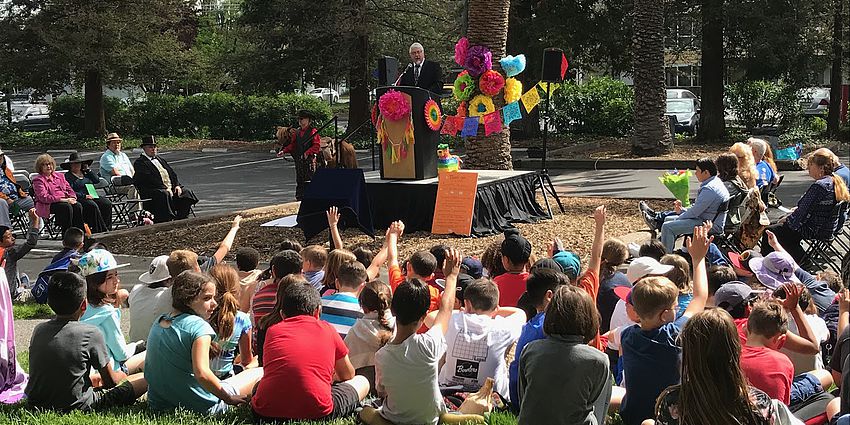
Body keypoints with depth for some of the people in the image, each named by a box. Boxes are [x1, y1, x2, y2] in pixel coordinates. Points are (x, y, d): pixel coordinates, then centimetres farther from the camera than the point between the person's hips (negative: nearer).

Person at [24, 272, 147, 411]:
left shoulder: (38, 330, 2)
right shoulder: (91, 334, -13)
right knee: (144, 379, 0)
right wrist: (121, 375, 21)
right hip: (76, 406, -6)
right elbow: (110, 381, -3)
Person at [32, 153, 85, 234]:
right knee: (67, 207, -33)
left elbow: (69, 189, 21)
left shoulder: (59, 176, 22)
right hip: (49, 205, -6)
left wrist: (72, 198, -4)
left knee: (78, 206, -25)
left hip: (65, 201, 6)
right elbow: (43, 197, -13)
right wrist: (62, 199, -20)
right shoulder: (38, 180, 0)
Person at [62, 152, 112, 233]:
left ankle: (107, 228, -21)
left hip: (92, 196, 6)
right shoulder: (68, 176, 5)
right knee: (93, 206, -34)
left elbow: (97, 180, 12)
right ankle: (99, 230, -30)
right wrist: (84, 196, -18)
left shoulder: (85, 173, 25)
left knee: (107, 204, -20)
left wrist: (88, 170, 11)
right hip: (79, 198, -6)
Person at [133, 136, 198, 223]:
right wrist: (165, 189, -19)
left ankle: (180, 219, -12)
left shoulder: (160, 159, 27)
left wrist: (177, 185, 1)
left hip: (171, 187, 7)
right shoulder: (139, 162, 0)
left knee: (187, 193, -13)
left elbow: (172, 173, 21)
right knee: (164, 195, -37)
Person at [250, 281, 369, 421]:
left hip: (266, 412, 3)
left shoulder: (272, 331, 15)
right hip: (315, 413, -3)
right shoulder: (327, 330, 11)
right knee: (362, 382, 23)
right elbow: (348, 375, 26)